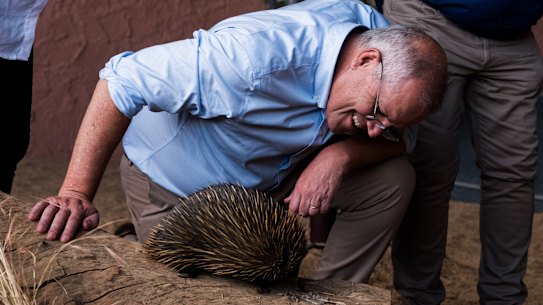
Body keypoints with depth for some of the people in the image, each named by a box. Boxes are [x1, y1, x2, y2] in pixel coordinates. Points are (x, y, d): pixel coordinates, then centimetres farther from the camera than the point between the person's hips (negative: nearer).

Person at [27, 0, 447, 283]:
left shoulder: (381, 36, -20)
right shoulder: (260, 53, -41)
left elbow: (399, 138, -8)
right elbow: (124, 80, -38)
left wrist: (340, 155, -31)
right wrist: (77, 192, -40)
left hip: (273, 169, 5)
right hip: (174, 184, -5)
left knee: (393, 179, -11)